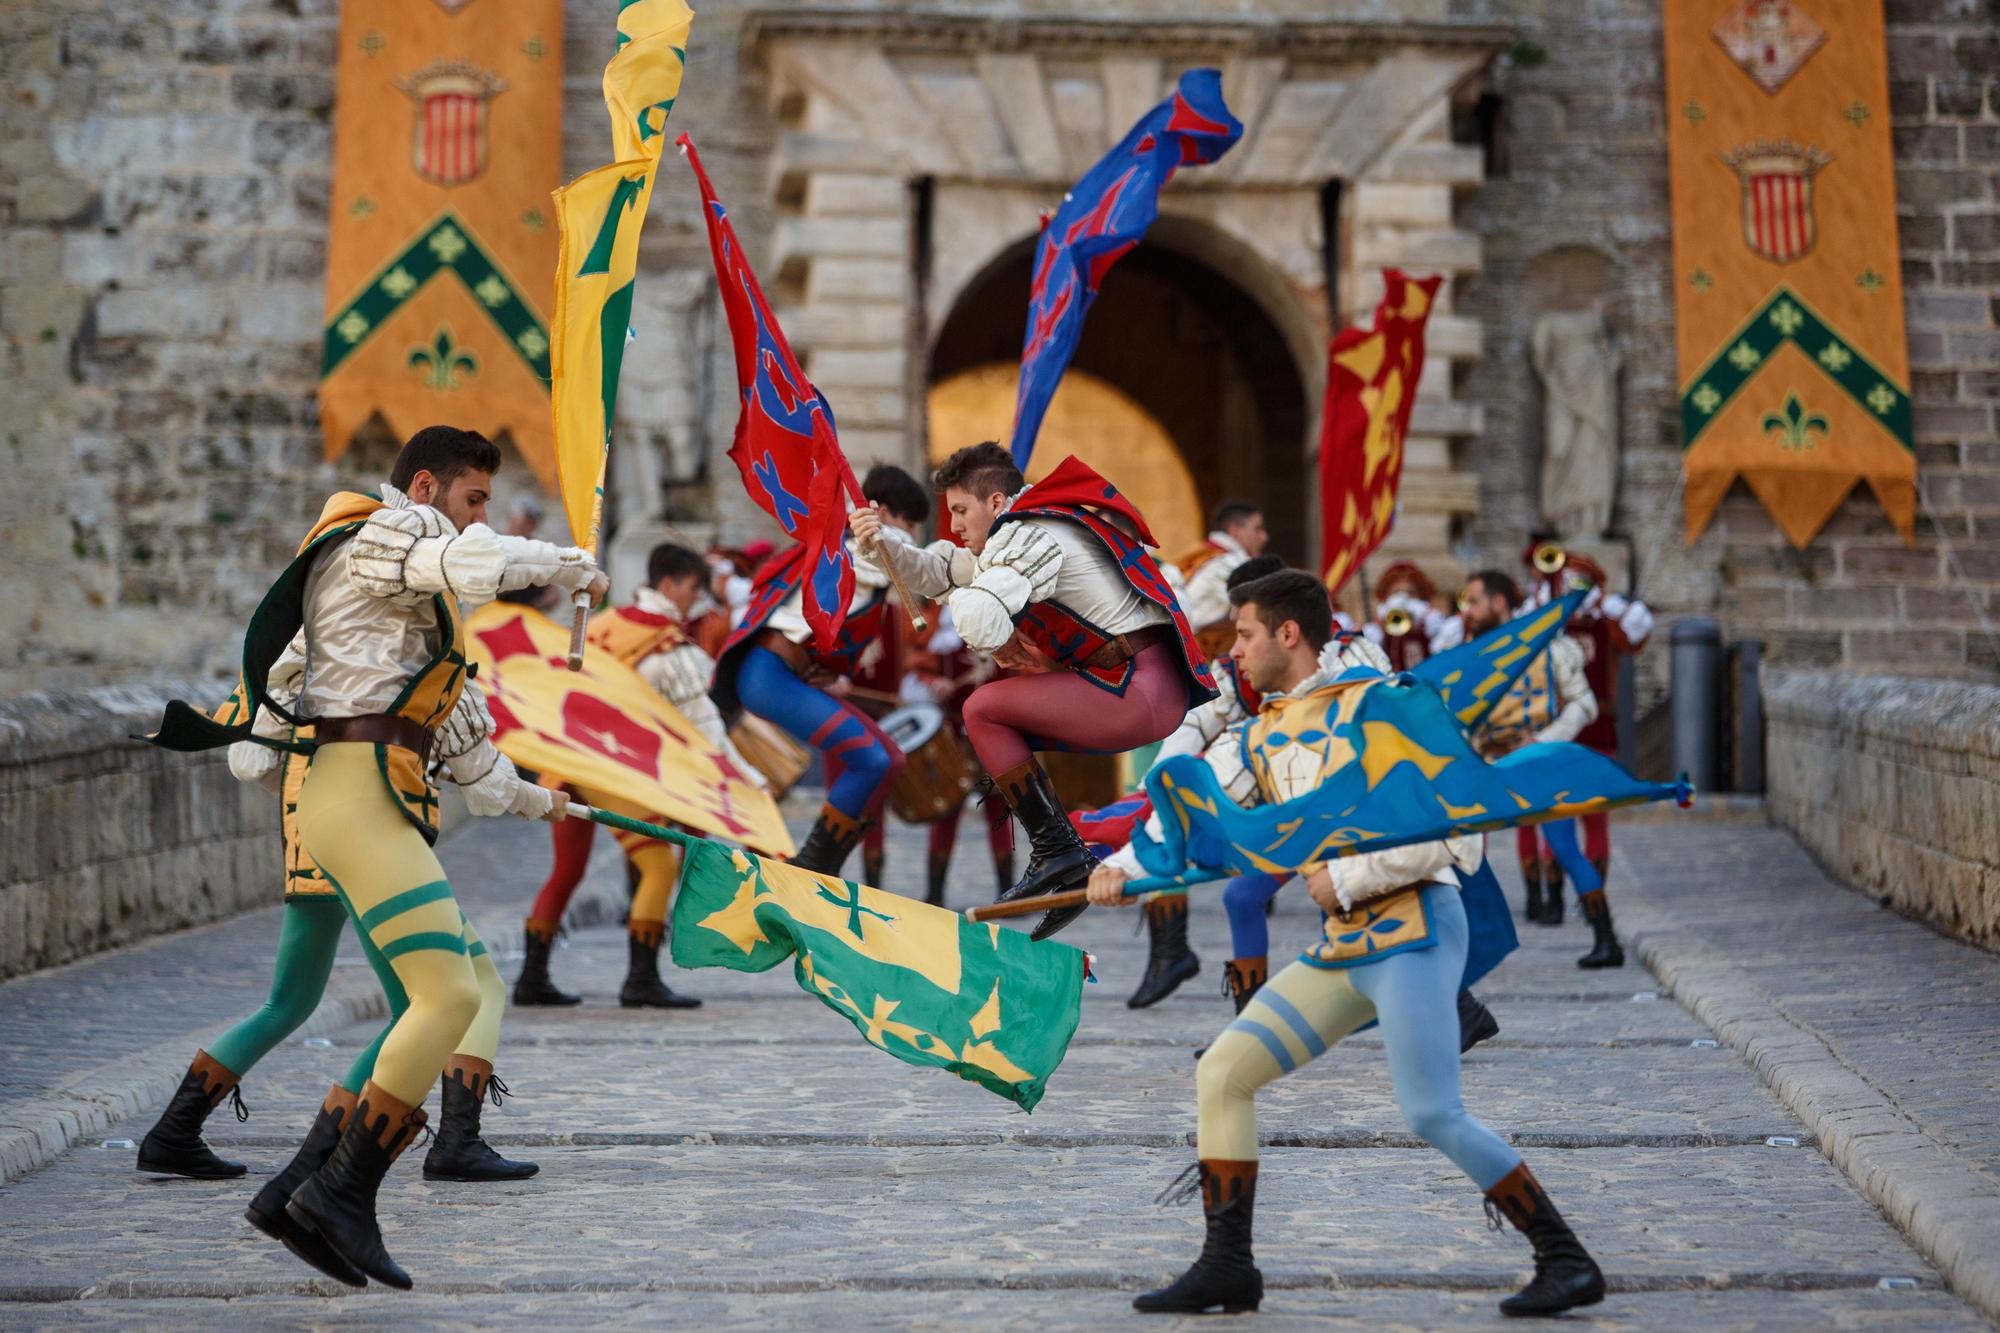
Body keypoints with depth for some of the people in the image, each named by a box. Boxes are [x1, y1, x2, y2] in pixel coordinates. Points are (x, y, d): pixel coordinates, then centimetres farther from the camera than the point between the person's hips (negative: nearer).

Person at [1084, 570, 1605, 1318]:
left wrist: (1347, 879, -15)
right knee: (1222, 1073, 5)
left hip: (1412, 929, -8)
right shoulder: (1260, 737, 16)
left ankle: (1566, 1262, -4)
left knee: (1432, 1115, -16)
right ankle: (1226, 1267, 12)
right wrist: (1123, 866, -5)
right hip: (1342, 948, 8)